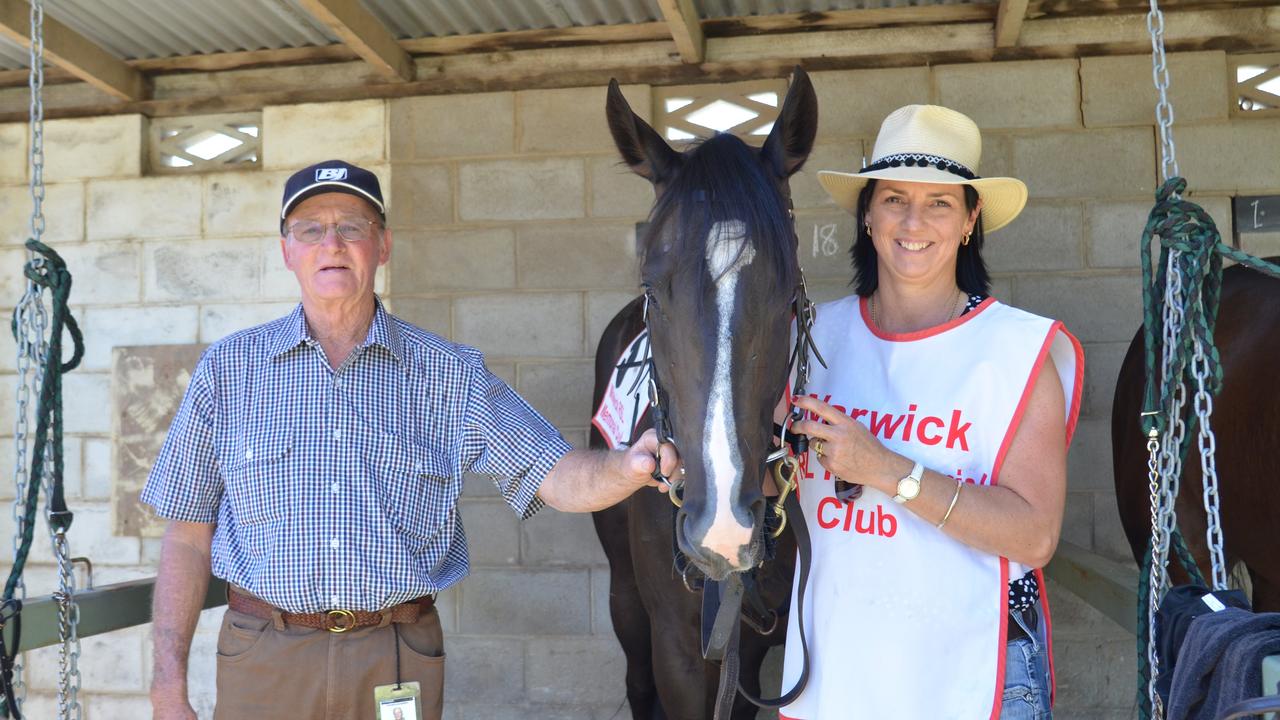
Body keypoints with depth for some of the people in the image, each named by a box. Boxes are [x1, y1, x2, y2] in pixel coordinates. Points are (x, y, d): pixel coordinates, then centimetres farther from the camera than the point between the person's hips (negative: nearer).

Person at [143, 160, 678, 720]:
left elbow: (553, 475, -5)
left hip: (400, 660, 0)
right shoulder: (227, 370, 3)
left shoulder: (451, 374, 1)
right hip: (264, 661, 0)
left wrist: (628, 468, -27)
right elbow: (188, 536, 3)